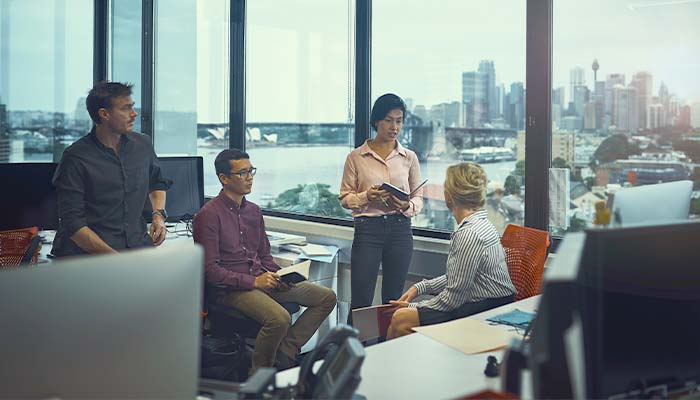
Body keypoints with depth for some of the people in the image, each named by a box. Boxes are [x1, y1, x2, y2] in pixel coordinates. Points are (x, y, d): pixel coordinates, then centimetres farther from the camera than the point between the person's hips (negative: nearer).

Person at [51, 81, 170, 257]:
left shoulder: (143, 144, 12)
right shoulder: (76, 158, -5)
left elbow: (157, 182, 32)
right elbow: (72, 224, -9)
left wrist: (158, 214, 13)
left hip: (137, 245, 5)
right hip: (89, 253, -5)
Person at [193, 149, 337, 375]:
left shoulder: (254, 211, 15)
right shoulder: (209, 215, -9)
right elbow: (210, 269, -14)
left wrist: (278, 277, 1)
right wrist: (253, 281, -19)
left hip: (262, 281, 8)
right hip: (231, 289, -8)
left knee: (327, 297, -1)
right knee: (280, 318, -34)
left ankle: (284, 352, -5)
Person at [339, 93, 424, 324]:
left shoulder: (409, 158, 8)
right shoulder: (356, 157, 1)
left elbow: (419, 197, 10)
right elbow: (345, 198, 3)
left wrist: (407, 206, -12)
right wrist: (367, 197, -16)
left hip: (400, 229, 3)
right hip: (368, 229, -2)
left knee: (393, 300, 10)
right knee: (361, 301, -3)